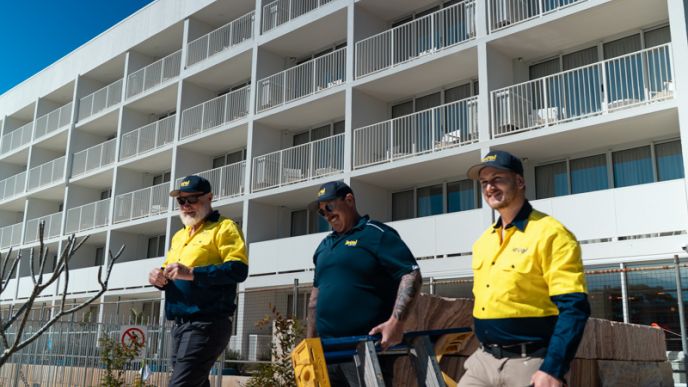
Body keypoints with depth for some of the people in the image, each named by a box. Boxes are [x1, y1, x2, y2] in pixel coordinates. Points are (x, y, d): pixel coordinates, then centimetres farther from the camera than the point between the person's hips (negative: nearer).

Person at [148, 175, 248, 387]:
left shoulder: (223, 228, -3)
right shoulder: (179, 236, 23)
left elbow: (238, 269, -16)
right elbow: (168, 270, 26)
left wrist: (192, 273, -23)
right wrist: (159, 276, 1)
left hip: (206, 324, -8)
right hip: (180, 324, 9)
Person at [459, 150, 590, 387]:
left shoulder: (550, 234, -10)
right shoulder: (483, 242, 12)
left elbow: (573, 308, -16)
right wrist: (484, 354, 17)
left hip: (529, 365, -6)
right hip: (483, 361, 7)